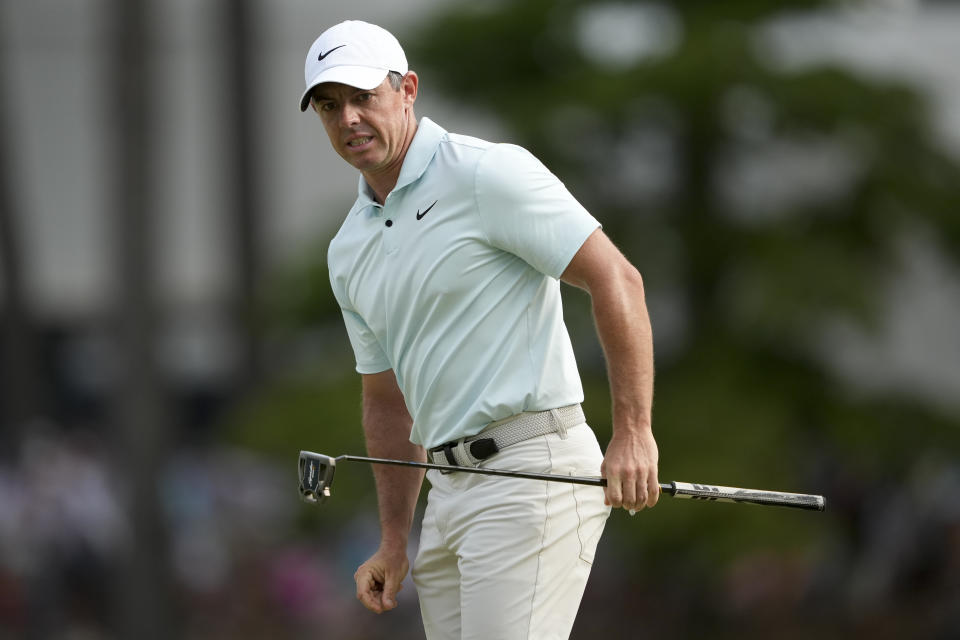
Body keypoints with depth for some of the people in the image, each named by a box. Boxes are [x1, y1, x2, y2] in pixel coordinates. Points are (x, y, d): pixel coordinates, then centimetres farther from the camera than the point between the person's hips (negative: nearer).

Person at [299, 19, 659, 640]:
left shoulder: (488, 173, -8)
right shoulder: (349, 251, 16)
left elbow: (615, 278, -12)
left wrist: (633, 431, -18)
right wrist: (394, 542, 19)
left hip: (530, 472, -8)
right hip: (449, 489, 8)